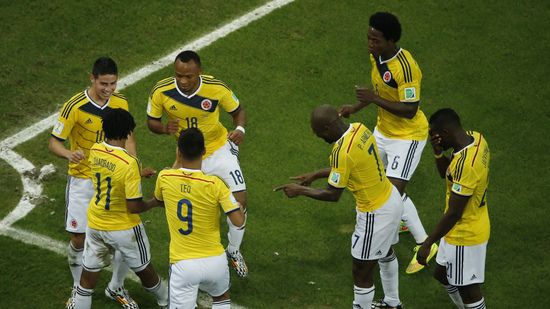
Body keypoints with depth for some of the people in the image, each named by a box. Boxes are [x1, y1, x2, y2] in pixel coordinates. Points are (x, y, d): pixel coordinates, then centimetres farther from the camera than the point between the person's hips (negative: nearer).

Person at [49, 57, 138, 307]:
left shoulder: (120, 103, -5)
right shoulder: (74, 107, -20)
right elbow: (54, 142, -15)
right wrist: (69, 153, -36)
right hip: (83, 180, -3)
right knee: (79, 239, 1)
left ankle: (116, 288, 25)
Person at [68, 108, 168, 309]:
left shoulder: (95, 151, -10)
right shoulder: (129, 164, -28)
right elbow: (134, 207, -24)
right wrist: (154, 202, -5)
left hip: (95, 224, 4)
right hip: (124, 228, -4)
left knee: (88, 275, 15)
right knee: (144, 270, 20)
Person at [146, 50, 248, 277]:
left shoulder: (217, 89, -23)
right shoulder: (161, 92, -21)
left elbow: (238, 111, -5)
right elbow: (151, 121, -4)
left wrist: (240, 129, -26)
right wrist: (166, 128, -27)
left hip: (219, 149, -1)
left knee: (239, 199, -12)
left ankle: (234, 251, 13)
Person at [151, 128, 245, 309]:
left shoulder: (164, 178, -6)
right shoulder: (214, 184, -14)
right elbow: (238, 222, -14)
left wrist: (178, 165, 29)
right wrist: (240, 205, 8)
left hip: (183, 265, 0)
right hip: (214, 261, 1)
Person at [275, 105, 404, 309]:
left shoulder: (342, 151, -32)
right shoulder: (359, 128, -5)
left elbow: (333, 194, -22)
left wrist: (300, 190, -9)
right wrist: (315, 175, 11)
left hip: (375, 214, -10)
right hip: (391, 198, 10)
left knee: (361, 273, 4)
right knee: (385, 252, 34)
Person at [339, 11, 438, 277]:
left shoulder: (405, 68, -32)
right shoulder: (377, 56, -5)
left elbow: (410, 110, -31)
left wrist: (375, 100, -35)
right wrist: (357, 107, 8)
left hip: (407, 136, -9)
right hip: (383, 130, 9)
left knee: (394, 191, -13)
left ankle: (424, 244, 1)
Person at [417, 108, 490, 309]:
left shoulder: (465, 164, -33)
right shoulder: (475, 138, -4)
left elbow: (453, 214, -28)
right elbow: (446, 173, 11)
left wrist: (428, 244, -20)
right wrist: (438, 153, -10)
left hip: (465, 235, -10)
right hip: (476, 223, 10)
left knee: (468, 289, 8)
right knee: (442, 274, 24)